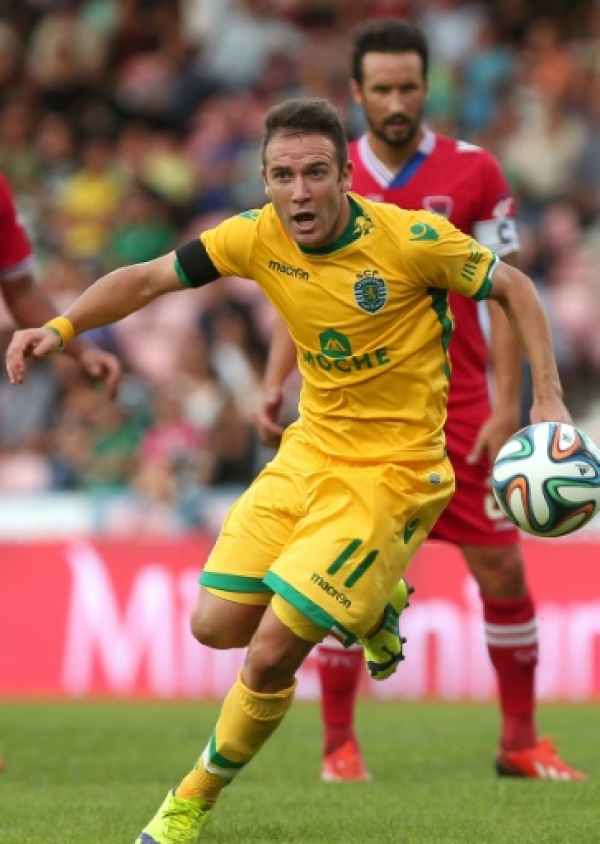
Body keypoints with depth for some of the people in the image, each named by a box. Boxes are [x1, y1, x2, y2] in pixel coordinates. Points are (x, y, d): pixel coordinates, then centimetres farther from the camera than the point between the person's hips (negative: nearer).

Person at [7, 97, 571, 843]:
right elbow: (148, 278, 3)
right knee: (216, 627, 4)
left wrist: (547, 399, -15)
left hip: (393, 469, -6)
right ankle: (370, 604, 29)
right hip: (310, 449, 6)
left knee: (269, 655, -12)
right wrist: (61, 326, -13)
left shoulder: (412, 239, -20)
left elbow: (513, 288, -6)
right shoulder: (257, 237, -7)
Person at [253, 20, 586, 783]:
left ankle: (519, 741, 12)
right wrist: (273, 388, -2)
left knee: (502, 569, -1)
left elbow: (503, 293, -1)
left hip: (458, 412, -1)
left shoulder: (474, 174, -1)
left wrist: (507, 407, -8)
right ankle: (338, 745, 8)